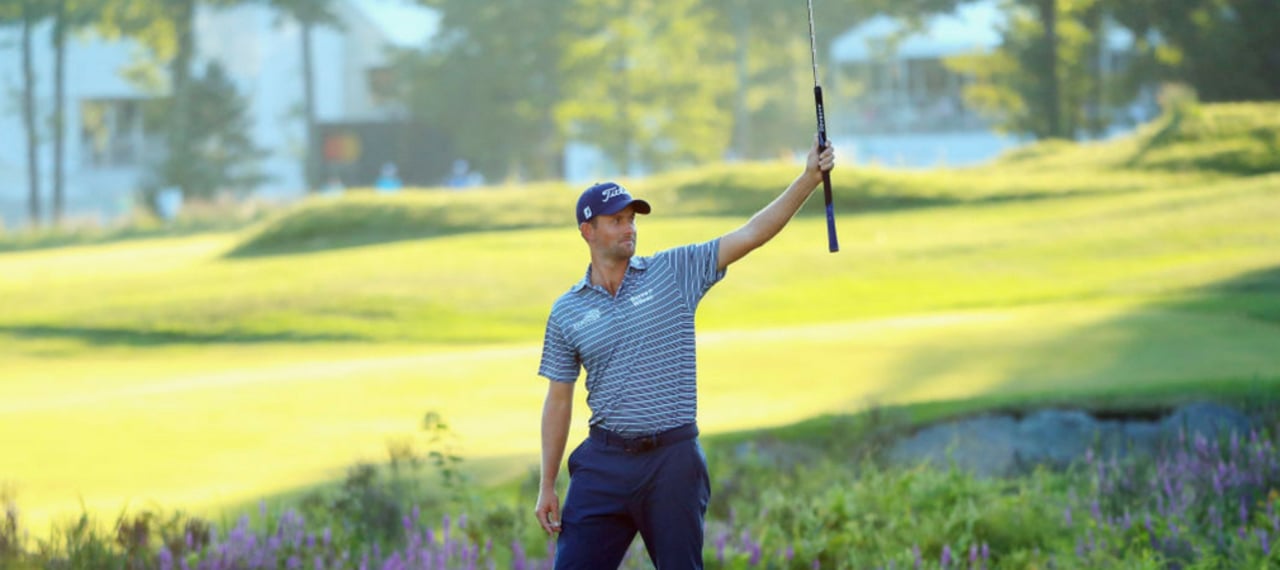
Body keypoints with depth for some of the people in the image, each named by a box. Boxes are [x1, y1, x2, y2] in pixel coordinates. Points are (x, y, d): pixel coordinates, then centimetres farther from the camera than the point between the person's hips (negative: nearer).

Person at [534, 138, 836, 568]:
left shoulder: (675, 271, 2)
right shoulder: (566, 312, 5)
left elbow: (750, 235, -5)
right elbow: (558, 401, 9)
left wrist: (808, 178, -16)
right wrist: (546, 486, 7)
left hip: (672, 459, -1)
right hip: (605, 462, 1)